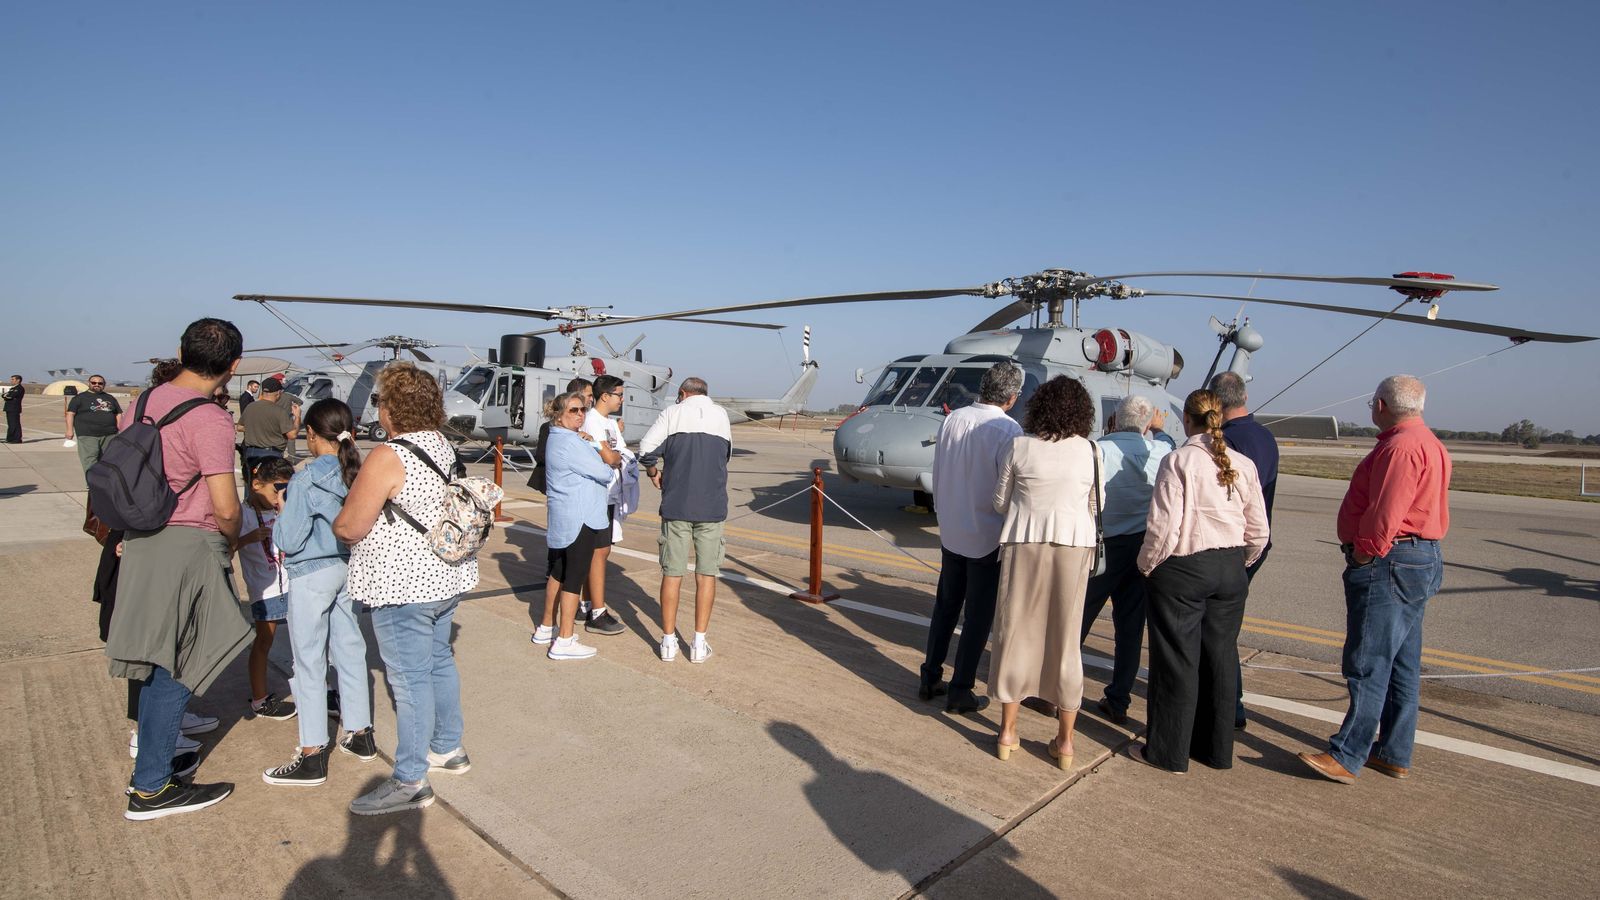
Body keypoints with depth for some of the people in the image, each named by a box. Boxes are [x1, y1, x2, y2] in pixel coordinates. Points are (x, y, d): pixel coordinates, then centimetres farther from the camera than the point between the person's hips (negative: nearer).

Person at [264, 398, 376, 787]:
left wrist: (281, 516, 1)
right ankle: (361, 733, 26)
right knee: (350, 650, 15)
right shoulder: (358, 475, 0)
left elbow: (288, 542, -15)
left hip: (312, 574, -6)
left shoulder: (306, 481, -18)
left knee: (310, 662, 2)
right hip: (348, 568, 6)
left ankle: (312, 755, 9)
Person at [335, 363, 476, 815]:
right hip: (448, 577, 9)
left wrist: (335, 521, 7)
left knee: (410, 679, -1)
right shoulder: (446, 447, 6)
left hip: (403, 587, -9)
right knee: (439, 661, 20)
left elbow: (349, 528, -16)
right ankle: (448, 748, 34)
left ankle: (410, 781, 9)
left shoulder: (387, 458, -20)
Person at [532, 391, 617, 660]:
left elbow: (588, 461, 16)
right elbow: (603, 473, -16)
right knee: (575, 577, -5)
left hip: (562, 519, 10)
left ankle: (546, 629, 31)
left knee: (558, 572, 19)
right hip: (579, 519, -10)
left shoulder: (557, 438, 15)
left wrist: (589, 443, -2)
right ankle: (564, 641, 0)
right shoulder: (569, 442, -17)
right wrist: (611, 467, 5)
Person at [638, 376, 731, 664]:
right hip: (712, 506, 1)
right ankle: (699, 644, 11)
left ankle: (669, 642, 14)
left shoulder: (673, 412, 1)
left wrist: (653, 473, 9)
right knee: (706, 574, 7)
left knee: (672, 573, 7)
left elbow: (646, 450, -9)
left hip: (676, 505, -1)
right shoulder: (721, 414, 9)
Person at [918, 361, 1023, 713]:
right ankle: (960, 690, 16)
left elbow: (937, 475, 6)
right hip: (988, 537, -5)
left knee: (945, 605, 18)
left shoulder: (952, 420, -2)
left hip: (950, 532, 5)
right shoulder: (1008, 430, -18)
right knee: (978, 614, 8)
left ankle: (930, 678, 27)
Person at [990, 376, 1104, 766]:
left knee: (1016, 632, 10)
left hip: (1024, 542, -1)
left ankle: (1008, 730, 20)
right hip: (1074, 544, 1)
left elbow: (1000, 502, 2)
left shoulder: (1018, 446, -5)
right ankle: (1065, 740, 19)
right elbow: (1096, 504, 6)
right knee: (1065, 638, 10)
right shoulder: (1090, 451, -2)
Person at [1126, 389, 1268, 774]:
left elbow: (1164, 526, -17)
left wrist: (1147, 566, -2)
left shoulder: (1178, 461, -13)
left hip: (1183, 569, -5)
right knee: (1220, 657, 15)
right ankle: (1217, 749, 28)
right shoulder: (1243, 464, 2)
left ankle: (1169, 752, 16)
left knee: (1177, 660, 4)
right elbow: (1258, 530, 7)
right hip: (1230, 571, 5)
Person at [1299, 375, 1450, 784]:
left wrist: (1364, 555, -14)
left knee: (1368, 665, -6)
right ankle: (1394, 754, 24)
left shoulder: (1400, 447, -19)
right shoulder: (1429, 444, 17)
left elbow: (1385, 515, -27)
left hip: (1389, 565, -11)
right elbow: (1436, 512, 20)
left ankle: (1346, 757, -1)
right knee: (1402, 665, 15)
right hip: (1421, 559, 11)